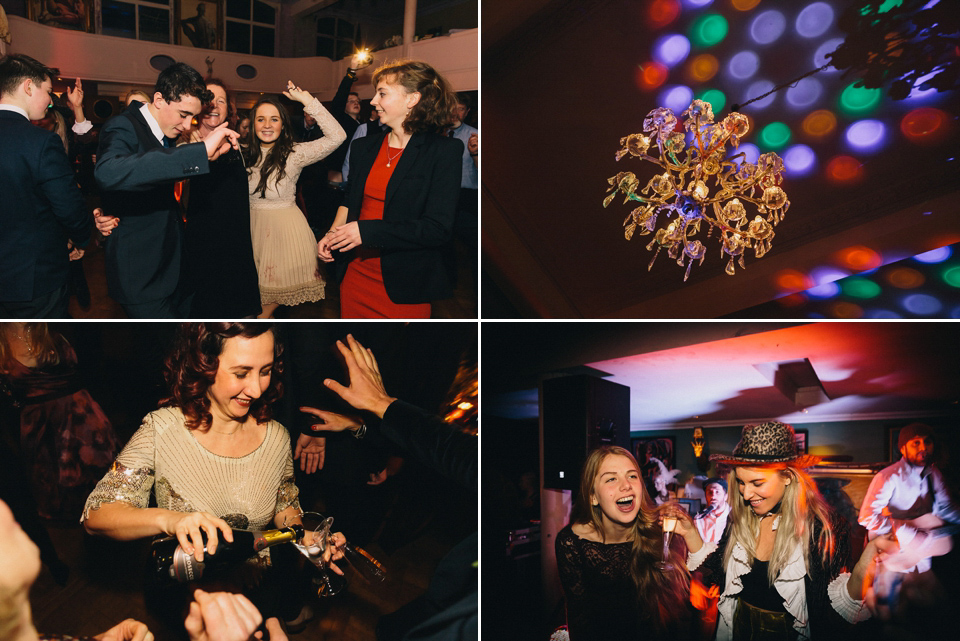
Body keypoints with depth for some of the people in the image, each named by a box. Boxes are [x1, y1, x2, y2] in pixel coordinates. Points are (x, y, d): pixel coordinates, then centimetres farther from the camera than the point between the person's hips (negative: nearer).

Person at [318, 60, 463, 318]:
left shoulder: (445, 151, -9)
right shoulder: (363, 147, 10)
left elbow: (438, 229, -17)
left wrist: (366, 231, -18)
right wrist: (333, 233, 1)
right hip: (355, 275, 5)